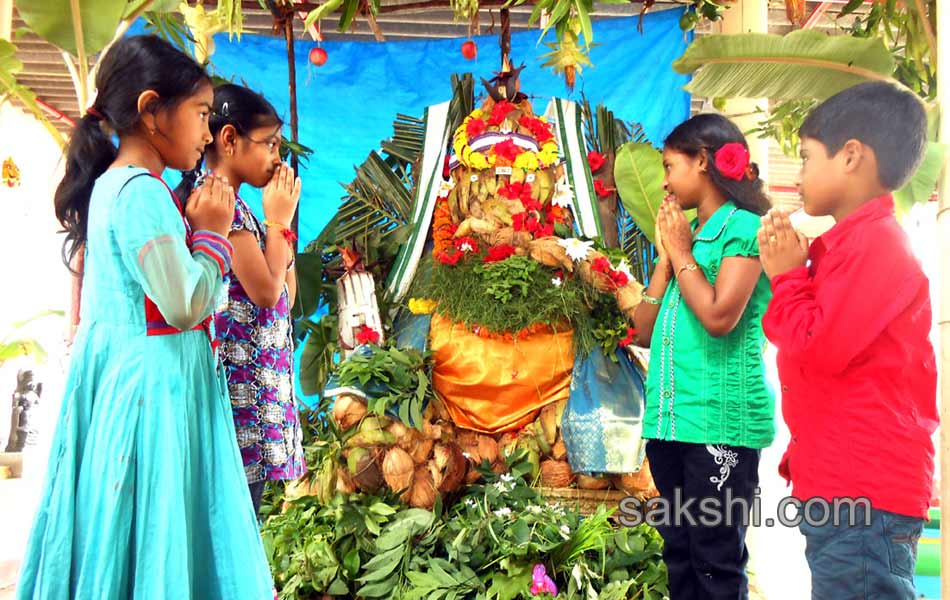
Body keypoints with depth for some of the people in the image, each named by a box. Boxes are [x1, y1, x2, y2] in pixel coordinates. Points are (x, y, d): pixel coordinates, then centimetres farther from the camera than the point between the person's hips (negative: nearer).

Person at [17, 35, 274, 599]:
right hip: (152, 380, -10)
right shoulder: (142, 193, -17)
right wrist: (211, 233, -8)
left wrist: (197, 227, 11)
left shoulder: (115, 186, 14)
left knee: (125, 522, 15)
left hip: (126, 377, 10)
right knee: (155, 528, -1)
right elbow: (185, 306, -19)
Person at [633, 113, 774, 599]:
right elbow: (644, 332, 12)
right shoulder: (682, 234, 16)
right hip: (669, 419, 8)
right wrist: (665, 257, 5)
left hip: (720, 420, -7)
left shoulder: (743, 228, -5)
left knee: (716, 561, -1)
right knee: (679, 553, 13)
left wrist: (680, 251, -6)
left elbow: (719, 316, -20)